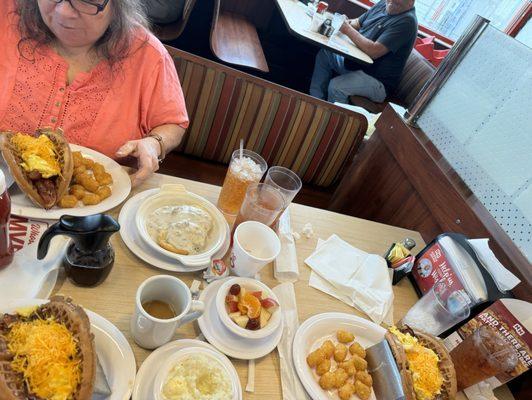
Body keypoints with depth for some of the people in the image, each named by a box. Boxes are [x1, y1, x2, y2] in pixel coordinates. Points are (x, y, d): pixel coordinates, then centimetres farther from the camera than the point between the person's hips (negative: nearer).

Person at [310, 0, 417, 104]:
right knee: (324, 54, 2)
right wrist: (344, 22, -9)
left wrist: (348, 30, -20)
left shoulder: (407, 21, -20)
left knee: (336, 86, -29)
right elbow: (357, 23, 13)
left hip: (378, 81, -9)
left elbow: (374, 51, -28)